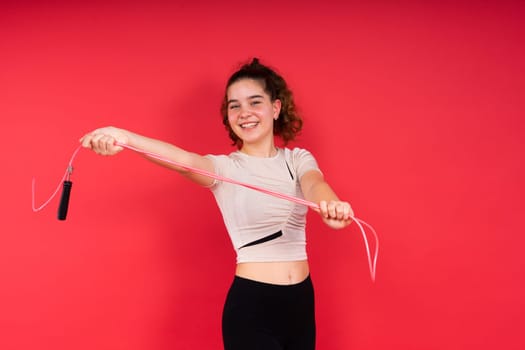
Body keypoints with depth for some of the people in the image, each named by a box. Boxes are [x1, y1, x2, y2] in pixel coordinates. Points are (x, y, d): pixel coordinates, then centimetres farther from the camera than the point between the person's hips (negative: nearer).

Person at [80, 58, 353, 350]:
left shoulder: (298, 159, 5)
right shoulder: (224, 167, -3)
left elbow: (314, 185, -17)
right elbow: (185, 160, -24)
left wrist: (331, 205, -43)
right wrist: (125, 138, -45)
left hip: (301, 301, 3)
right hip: (251, 304, -3)